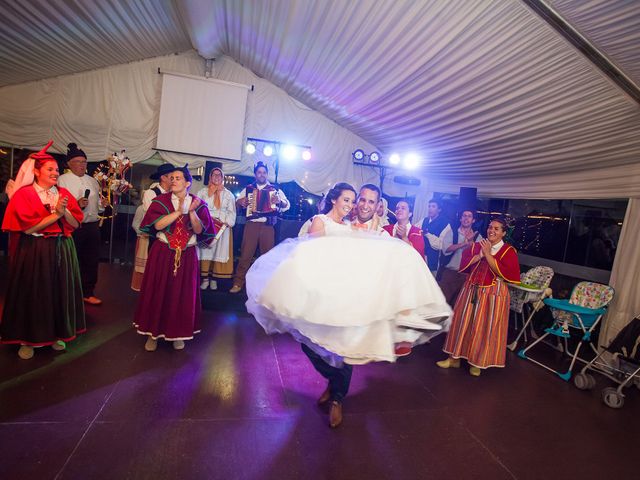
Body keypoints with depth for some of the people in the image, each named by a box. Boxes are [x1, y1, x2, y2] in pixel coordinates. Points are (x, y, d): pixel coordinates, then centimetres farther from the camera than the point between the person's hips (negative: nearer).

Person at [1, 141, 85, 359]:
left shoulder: (63, 194, 8)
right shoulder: (23, 194, -4)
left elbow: (76, 224, 3)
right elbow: (28, 227, -15)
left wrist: (65, 211, -14)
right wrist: (55, 213, -16)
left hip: (61, 250, 4)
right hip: (34, 251, -4)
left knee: (60, 291, 9)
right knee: (33, 293, 5)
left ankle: (56, 333, 23)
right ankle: (27, 339, 18)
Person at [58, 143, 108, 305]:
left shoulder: (92, 181, 14)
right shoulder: (62, 180, -3)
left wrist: (102, 204, -3)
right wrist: (77, 204, -26)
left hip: (92, 226, 5)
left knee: (92, 261, 11)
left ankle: (88, 293, 25)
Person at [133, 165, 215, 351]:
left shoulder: (198, 204, 1)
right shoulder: (161, 200, -1)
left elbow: (199, 230, -8)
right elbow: (157, 224, -15)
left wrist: (191, 211, -20)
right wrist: (179, 211, -18)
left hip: (187, 255, 1)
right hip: (162, 253, 0)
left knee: (182, 293, 6)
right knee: (158, 292, 5)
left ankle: (178, 334, 22)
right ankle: (153, 332, 20)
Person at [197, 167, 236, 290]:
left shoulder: (228, 194, 13)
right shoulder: (203, 192, 11)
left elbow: (231, 212, 8)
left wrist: (226, 222, -8)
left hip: (222, 227, 1)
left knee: (219, 251, -2)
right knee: (205, 251, -6)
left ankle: (214, 278, 3)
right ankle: (205, 278, -1)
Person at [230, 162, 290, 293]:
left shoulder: (275, 189, 9)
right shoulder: (248, 189, 13)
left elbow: (287, 205, 5)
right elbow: (237, 202, 14)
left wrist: (280, 201, -17)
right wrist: (241, 202, -9)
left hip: (268, 226, 0)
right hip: (251, 225, 0)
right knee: (245, 254, -4)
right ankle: (238, 283, 4)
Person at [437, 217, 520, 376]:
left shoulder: (509, 251, -4)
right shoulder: (477, 245, 8)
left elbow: (503, 272, -18)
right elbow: (464, 263, -1)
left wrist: (488, 254, -19)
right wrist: (479, 255, -14)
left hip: (492, 294, -4)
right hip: (471, 290, 4)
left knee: (484, 327, 3)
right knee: (463, 322, 7)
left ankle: (477, 362, 22)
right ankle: (455, 357, 20)